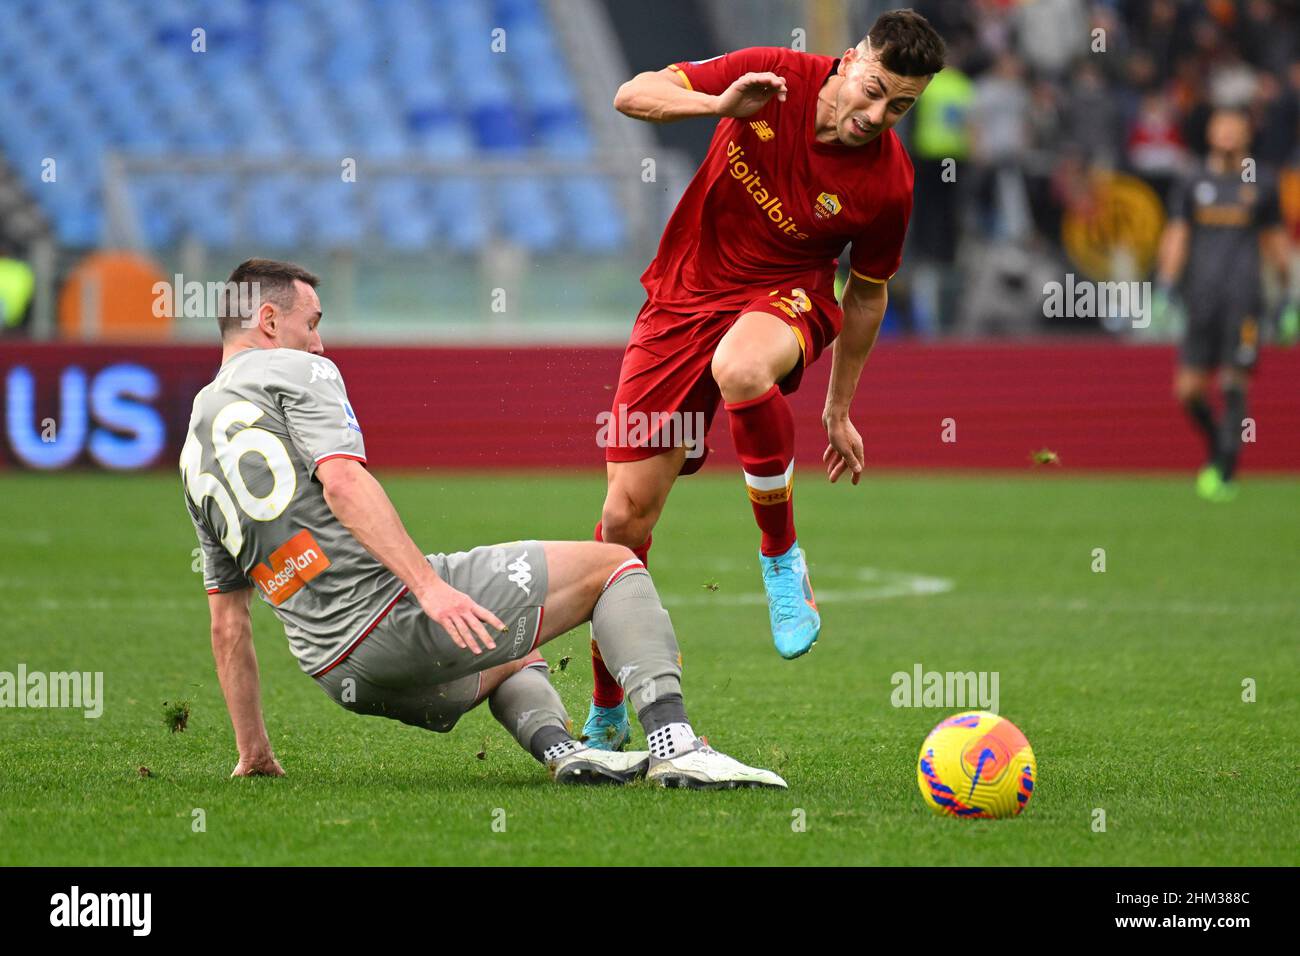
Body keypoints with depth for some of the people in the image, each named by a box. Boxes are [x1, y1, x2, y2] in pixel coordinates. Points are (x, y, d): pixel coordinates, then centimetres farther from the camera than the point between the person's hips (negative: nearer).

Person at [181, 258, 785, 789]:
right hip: (390, 604, -8)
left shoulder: (194, 455, 23)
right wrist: (428, 584, -26)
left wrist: (254, 753, 27)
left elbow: (227, 621, 24)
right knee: (614, 564, 5)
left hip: (337, 674, 8)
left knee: (510, 657, 37)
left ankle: (559, 748, 5)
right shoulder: (296, 370, 2)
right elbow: (342, 482, -18)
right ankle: (674, 746, -14)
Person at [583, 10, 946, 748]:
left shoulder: (887, 183, -11)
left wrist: (840, 409, 11)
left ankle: (782, 555, -17)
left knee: (740, 369, -42)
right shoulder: (773, 78, -11)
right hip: (685, 294, 2)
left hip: (784, 298, -2)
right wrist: (719, 105, -29)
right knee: (625, 513, -3)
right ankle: (606, 717, 16)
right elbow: (633, 96, -10)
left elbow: (866, 294, 4)